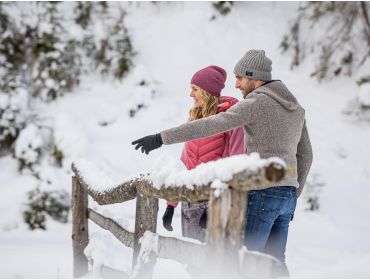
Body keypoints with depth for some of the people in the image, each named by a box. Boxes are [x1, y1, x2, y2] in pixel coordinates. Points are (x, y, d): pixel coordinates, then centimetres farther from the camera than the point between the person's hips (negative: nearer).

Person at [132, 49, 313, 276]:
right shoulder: (296, 107, 15)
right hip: (287, 196, 8)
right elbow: (305, 156, 20)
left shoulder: (256, 102, -11)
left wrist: (162, 138, -21)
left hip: (263, 192, -8)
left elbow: (209, 126, -20)